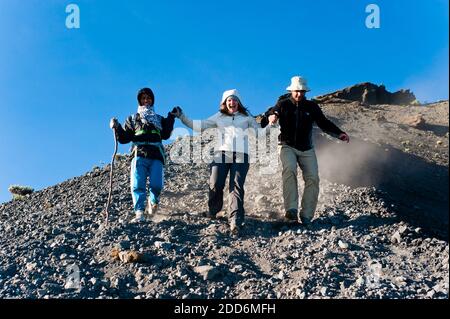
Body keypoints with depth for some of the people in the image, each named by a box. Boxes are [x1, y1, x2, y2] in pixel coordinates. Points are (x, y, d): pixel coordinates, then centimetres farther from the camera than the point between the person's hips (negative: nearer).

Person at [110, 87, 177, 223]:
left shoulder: (159, 119, 24)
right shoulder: (132, 119, 22)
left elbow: (165, 135, 5)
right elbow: (124, 138, 12)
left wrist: (171, 118, -2)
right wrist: (117, 128, -6)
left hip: (156, 157, 0)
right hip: (139, 156, 0)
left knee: (156, 185, -15)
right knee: (137, 185, -16)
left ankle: (153, 202, 15)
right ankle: (139, 213, -20)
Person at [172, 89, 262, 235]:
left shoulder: (246, 117, 21)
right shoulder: (219, 117, 21)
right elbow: (199, 126, 16)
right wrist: (182, 117, 9)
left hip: (241, 154, -1)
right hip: (221, 152, 1)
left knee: (237, 186, -13)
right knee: (216, 185, -11)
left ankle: (235, 221, -21)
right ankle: (212, 211, 18)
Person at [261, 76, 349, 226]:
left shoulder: (312, 107, 7)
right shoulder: (283, 104, 0)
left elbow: (324, 123, 11)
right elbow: (266, 118, -8)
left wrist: (339, 134, -3)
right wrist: (270, 118, -33)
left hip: (307, 149, 3)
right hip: (287, 146, -3)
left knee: (312, 177, -11)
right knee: (289, 169, -31)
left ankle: (306, 216, -6)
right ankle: (291, 209, -35)